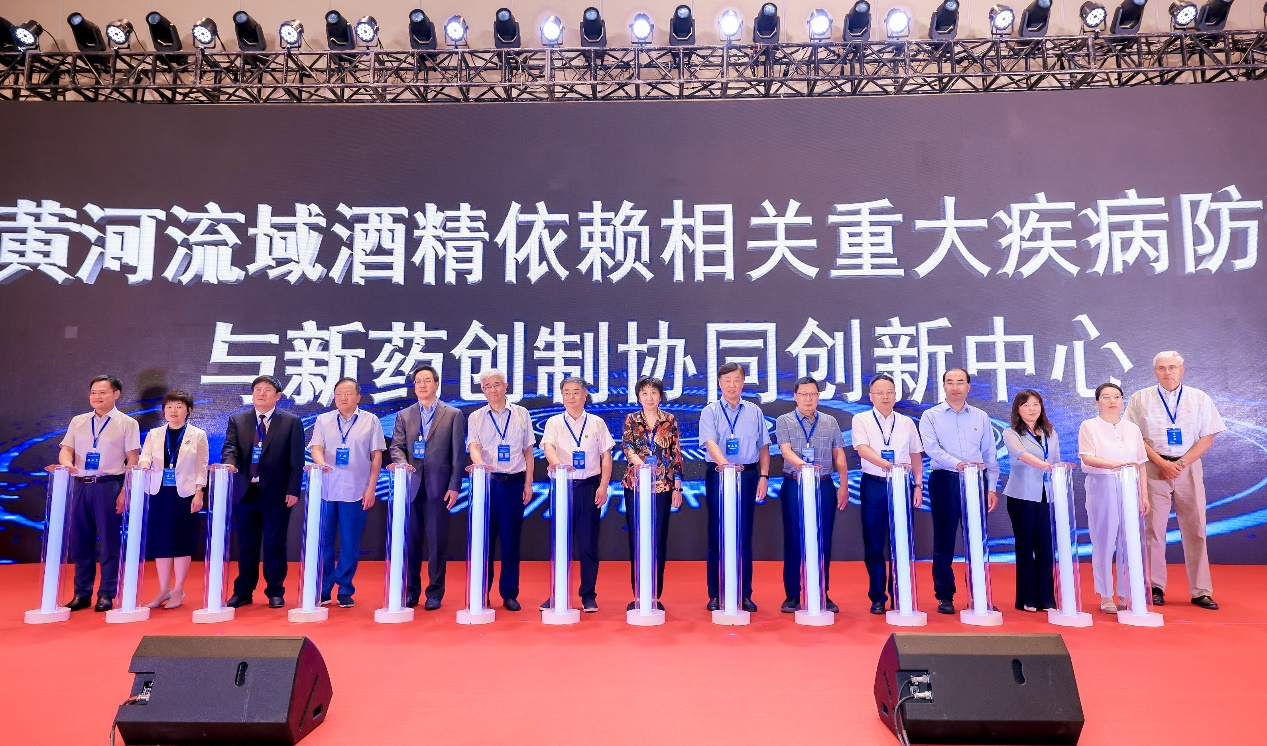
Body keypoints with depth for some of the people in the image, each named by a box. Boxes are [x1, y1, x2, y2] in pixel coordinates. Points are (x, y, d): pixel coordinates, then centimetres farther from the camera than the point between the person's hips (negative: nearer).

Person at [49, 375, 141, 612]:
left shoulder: (127, 423, 1)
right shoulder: (78, 421, 13)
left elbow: (132, 460, -3)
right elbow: (66, 449, 10)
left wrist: (125, 491, -10)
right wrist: (66, 463, -14)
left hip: (108, 486, -4)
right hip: (80, 485, 4)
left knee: (109, 541, 0)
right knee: (80, 541, 9)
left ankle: (106, 595, 9)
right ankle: (82, 594, 20)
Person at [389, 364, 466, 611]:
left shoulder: (453, 415, 5)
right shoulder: (403, 415, 14)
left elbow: (458, 453, 1)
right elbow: (396, 446, 6)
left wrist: (455, 486, -6)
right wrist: (402, 462, -17)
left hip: (439, 487, -2)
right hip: (411, 485, 2)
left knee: (437, 542, 2)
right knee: (410, 541, 7)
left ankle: (435, 593, 12)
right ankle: (410, 590, 19)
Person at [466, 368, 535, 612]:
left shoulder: (521, 414, 7)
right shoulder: (476, 417, 7)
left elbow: (528, 452, 8)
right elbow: (473, 447, -7)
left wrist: (528, 484, 2)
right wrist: (480, 463, -29)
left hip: (514, 482, 0)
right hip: (486, 482, 0)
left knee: (511, 541, 4)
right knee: (484, 539, 4)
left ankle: (509, 594, 14)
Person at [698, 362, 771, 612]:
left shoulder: (754, 412, 8)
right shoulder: (710, 411, 0)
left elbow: (763, 447, 12)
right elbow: (710, 443, -15)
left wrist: (764, 476, 3)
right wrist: (725, 464, -32)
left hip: (748, 476, 2)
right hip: (718, 476, -2)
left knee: (745, 537, 6)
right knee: (717, 536, 4)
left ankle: (745, 594, 15)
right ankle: (715, 594, 13)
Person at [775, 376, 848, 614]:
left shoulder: (830, 423, 11)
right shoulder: (784, 421, 3)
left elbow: (839, 456, 12)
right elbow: (786, 451, -10)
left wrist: (844, 486, 4)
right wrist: (802, 464, -29)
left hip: (824, 487, 2)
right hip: (794, 486, -2)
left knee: (823, 542, 5)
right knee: (793, 541, 2)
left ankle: (822, 594, 16)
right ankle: (792, 595, 11)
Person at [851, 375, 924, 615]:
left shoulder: (907, 423, 10)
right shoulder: (861, 420, 2)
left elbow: (916, 455, 14)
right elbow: (862, 448, -13)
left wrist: (918, 485, 6)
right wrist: (887, 464, -28)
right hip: (873, 486, -2)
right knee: (874, 545, 3)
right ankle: (877, 597, 13)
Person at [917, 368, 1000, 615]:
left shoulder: (981, 417, 11)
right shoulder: (931, 416, 3)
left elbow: (990, 455, 11)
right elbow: (932, 449, -11)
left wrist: (991, 488, 5)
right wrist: (958, 463, -26)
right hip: (945, 482, -2)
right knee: (944, 541, 3)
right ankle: (945, 596, 11)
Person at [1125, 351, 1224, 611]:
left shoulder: (1200, 399, 8)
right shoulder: (1141, 399, 5)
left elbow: (1207, 438, 2)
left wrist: (1181, 464, -10)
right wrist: (1162, 463, -9)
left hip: (1189, 468, 1)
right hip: (1153, 469, -1)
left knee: (1195, 529, 1)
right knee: (1154, 529, 0)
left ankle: (1201, 591, 9)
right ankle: (1155, 587, 7)